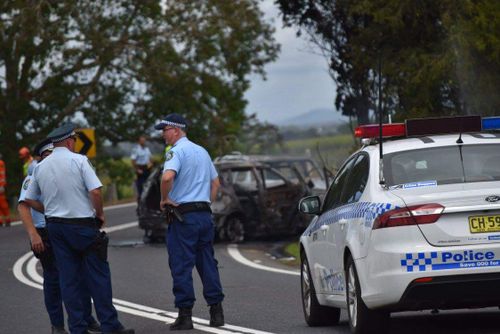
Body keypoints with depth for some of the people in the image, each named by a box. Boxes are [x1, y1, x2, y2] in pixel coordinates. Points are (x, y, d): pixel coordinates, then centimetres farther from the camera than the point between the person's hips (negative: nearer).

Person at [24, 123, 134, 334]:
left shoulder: (40, 167, 7)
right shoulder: (78, 160, -9)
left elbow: (29, 200, 10)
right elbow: (95, 191, -16)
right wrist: (100, 214, -2)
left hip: (55, 226, 5)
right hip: (82, 225, -5)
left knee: (68, 277, 8)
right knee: (98, 276, 1)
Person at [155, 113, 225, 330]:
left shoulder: (177, 151, -10)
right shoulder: (202, 151, 16)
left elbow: (167, 176, -28)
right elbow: (215, 182, 23)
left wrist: (164, 199, -14)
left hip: (183, 215, -7)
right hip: (205, 214, 7)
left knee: (181, 266, -3)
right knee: (208, 263, 11)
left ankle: (185, 314, -4)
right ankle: (216, 311, 10)